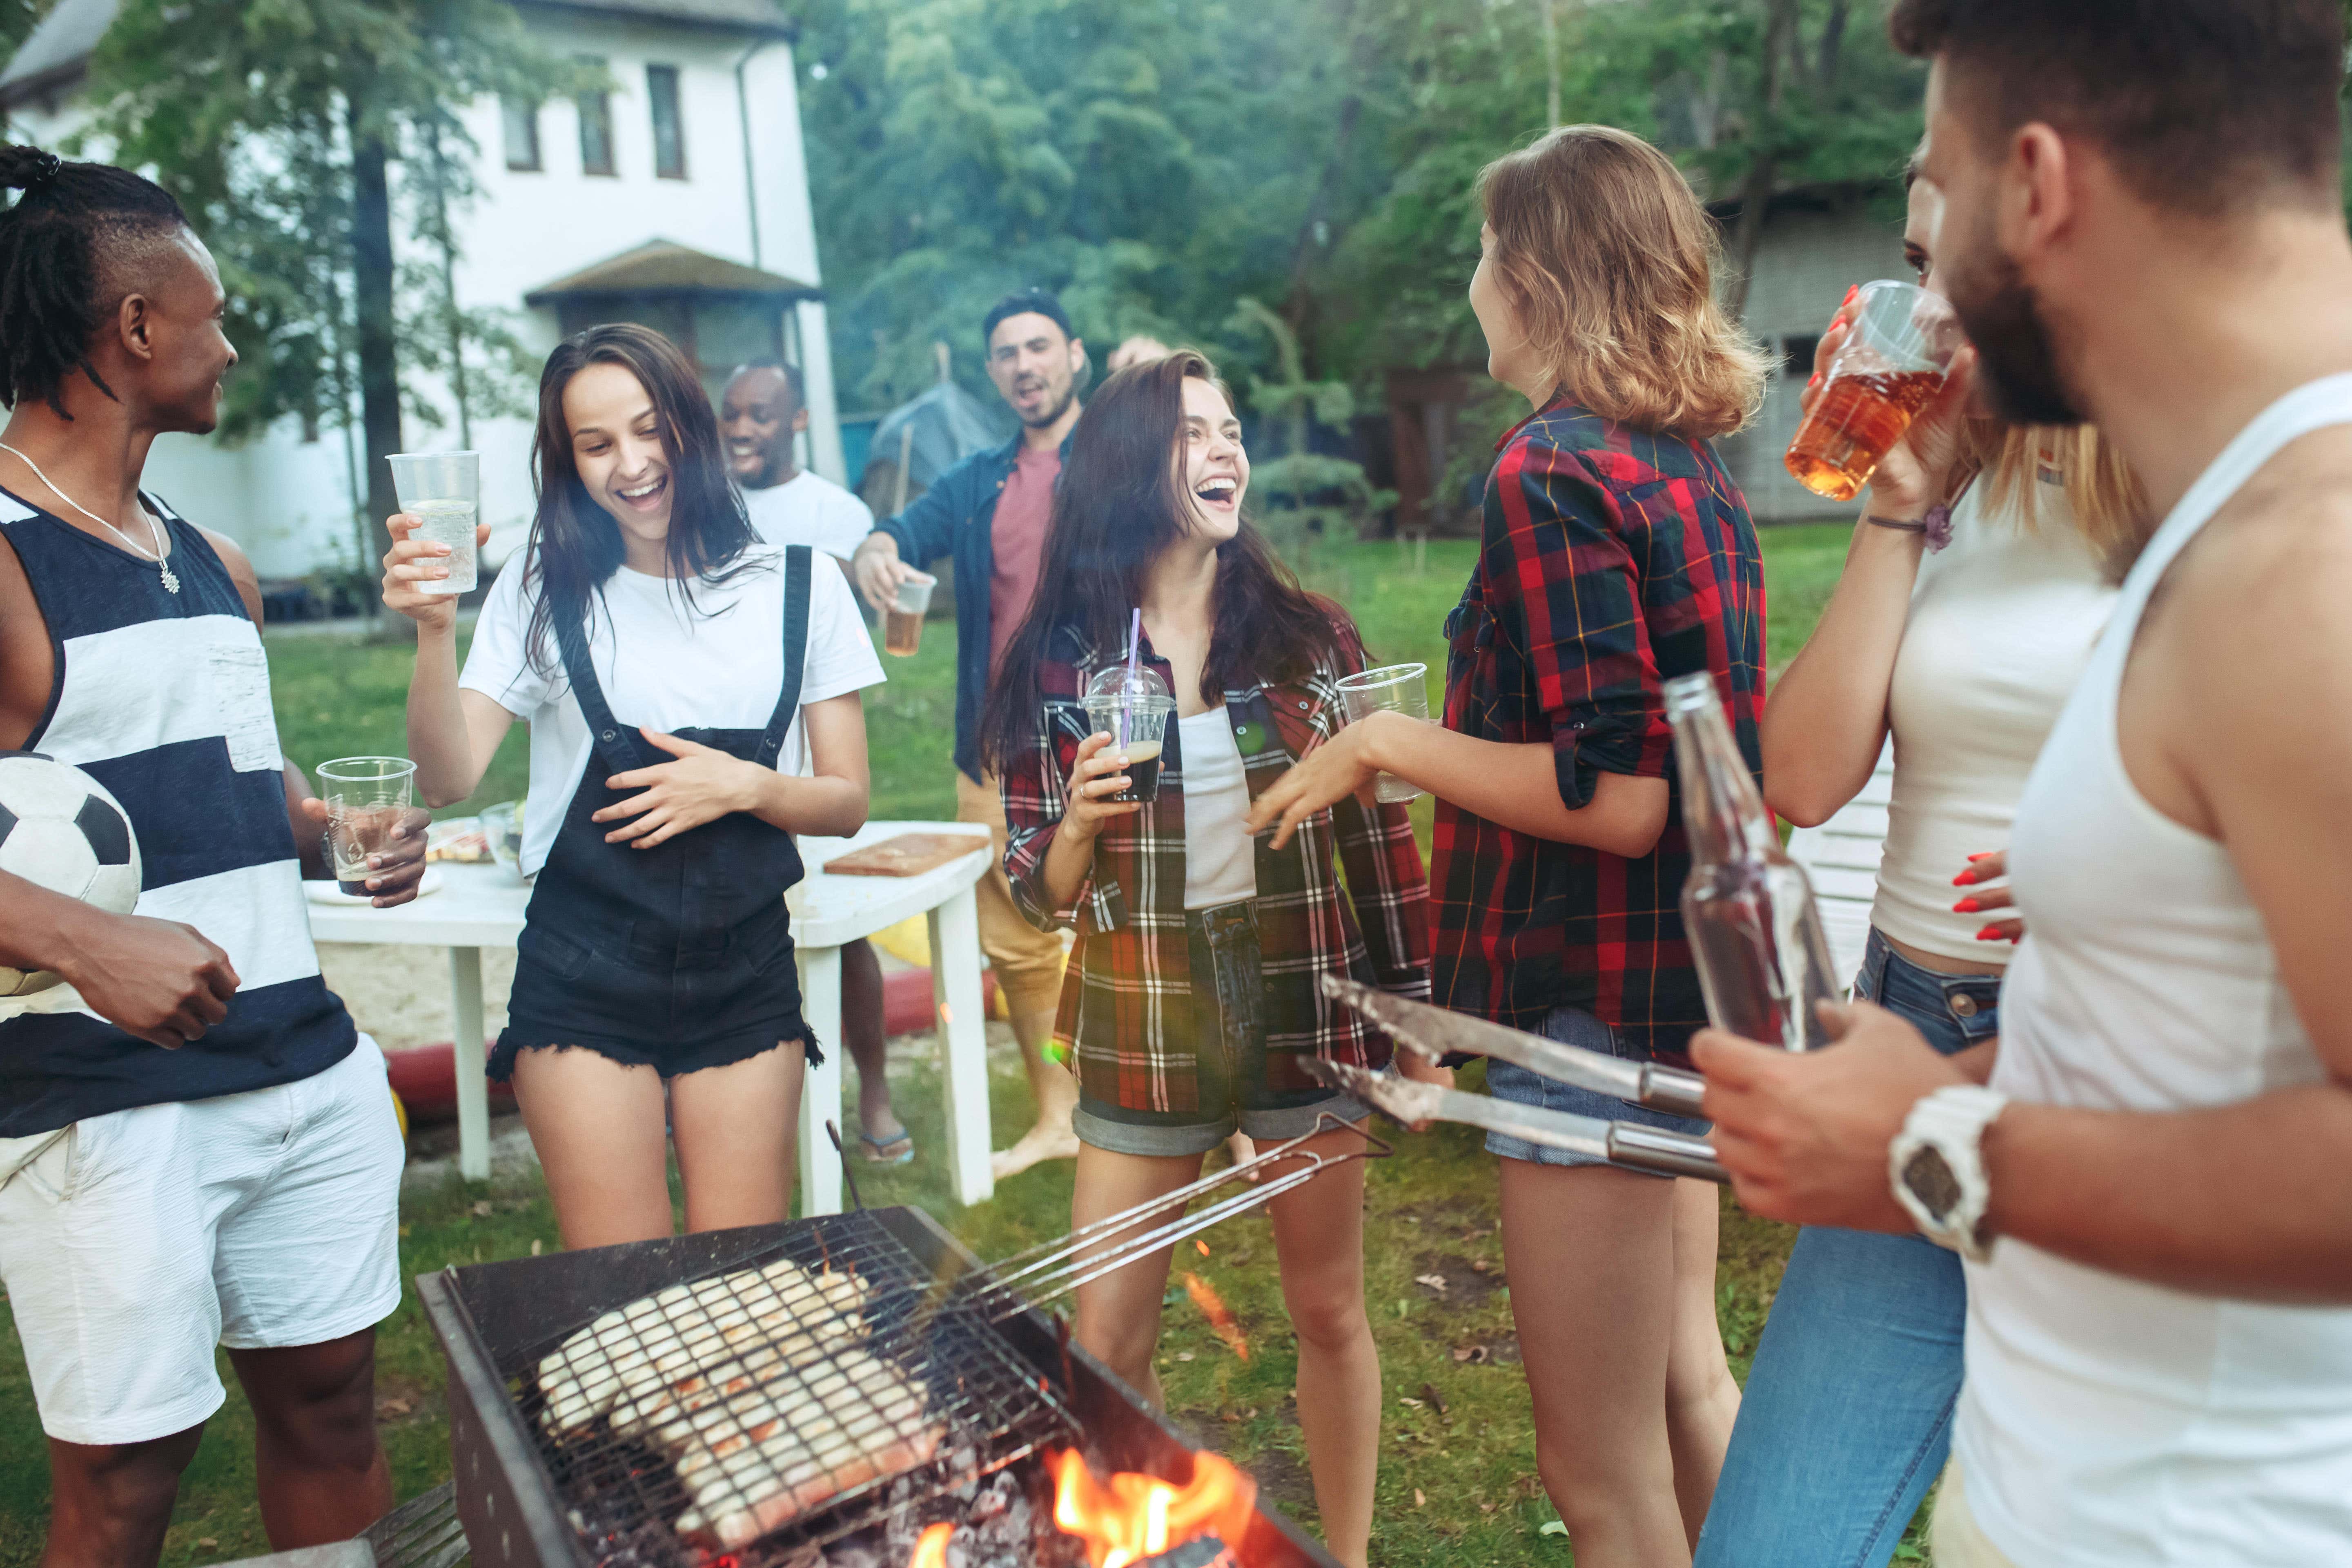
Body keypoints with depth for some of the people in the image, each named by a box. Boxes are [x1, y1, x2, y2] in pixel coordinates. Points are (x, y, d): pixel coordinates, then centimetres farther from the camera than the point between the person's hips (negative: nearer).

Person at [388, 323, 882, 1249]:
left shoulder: (799, 585, 3)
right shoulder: (545, 592, 2)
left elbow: (847, 805, 5)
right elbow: (448, 781, -9)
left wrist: (746, 787, -13)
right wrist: (434, 630, -23)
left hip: (745, 973, 1)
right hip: (585, 976, -1)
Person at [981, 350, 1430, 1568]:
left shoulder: (1310, 638, -2)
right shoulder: (1059, 665, -4)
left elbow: (1380, 836, 3)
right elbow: (1039, 891, 1)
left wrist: (1415, 1009, 2)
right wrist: (1081, 824, -20)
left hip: (1305, 1012, 1)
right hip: (1141, 1031, 0)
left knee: (1330, 1309, 13)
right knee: (1108, 1342, 6)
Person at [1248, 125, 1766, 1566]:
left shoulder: (1555, 475, -18)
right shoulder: (1697, 470, 9)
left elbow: (1614, 797, -24)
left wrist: (1388, 742, -14)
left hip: (1598, 999, -9)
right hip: (1695, 983, 9)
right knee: (1687, 1377, 25)